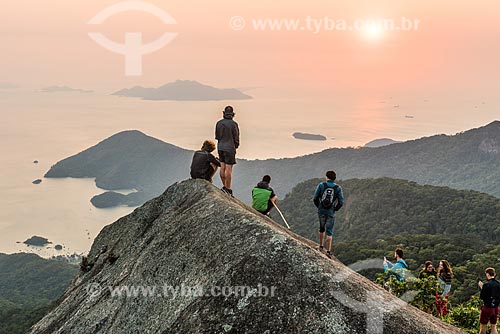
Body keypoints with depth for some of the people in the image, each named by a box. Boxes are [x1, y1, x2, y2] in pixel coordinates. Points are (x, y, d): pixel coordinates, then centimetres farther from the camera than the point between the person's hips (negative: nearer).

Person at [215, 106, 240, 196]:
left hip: (220, 147, 5)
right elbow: (236, 138, -8)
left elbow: (217, 136, 8)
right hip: (230, 148, -5)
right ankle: (228, 189, 0)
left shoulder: (219, 123, 1)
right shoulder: (234, 124, -13)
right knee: (229, 169, -3)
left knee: (222, 167, 12)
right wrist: (236, 146, 10)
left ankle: (224, 186, 19)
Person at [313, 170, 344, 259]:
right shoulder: (338, 188, -2)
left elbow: (315, 199, -4)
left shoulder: (321, 185, -3)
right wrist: (335, 209, 10)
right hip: (331, 213, -1)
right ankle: (328, 251, -2)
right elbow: (341, 202, -5)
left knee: (322, 228, 23)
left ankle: (321, 247, 29)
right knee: (329, 232, 4)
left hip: (321, 211, 1)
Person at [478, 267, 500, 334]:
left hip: (487, 308, -5)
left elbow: (482, 297, -13)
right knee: (494, 326, 15)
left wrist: (481, 287, -1)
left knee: (483, 327, 8)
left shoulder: (486, 285, -19)